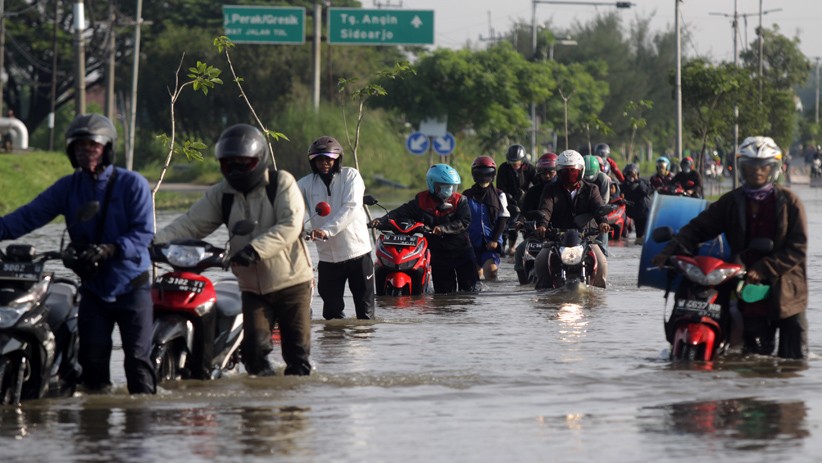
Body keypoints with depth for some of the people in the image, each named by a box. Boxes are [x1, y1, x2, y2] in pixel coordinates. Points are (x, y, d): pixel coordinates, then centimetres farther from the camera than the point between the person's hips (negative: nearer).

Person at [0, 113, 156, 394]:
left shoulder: (132, 184, -6)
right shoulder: (68, 187, 5)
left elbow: (144, 231, -14)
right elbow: (31, 215, -4)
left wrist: (111, 250, -30)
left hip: (131, 284, -4)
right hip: (92, 286, 4)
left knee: (137, 357, -7)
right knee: (92, 358, 0)